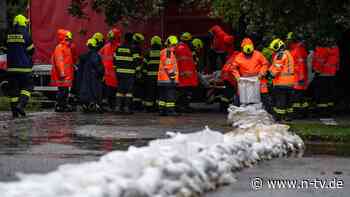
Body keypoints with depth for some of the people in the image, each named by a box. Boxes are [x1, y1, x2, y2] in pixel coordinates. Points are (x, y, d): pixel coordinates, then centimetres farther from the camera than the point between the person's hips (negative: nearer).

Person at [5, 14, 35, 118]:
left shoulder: (9, 35, 4)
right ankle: (21, 104, -16)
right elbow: (31, 50, -3)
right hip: (24, 67, -4)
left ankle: (14, 111, 7)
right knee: (27, 86, 5)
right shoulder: (25, 34, -9)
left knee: (13, 88, 8)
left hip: (11, 67, 4)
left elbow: (7, 48, 13)